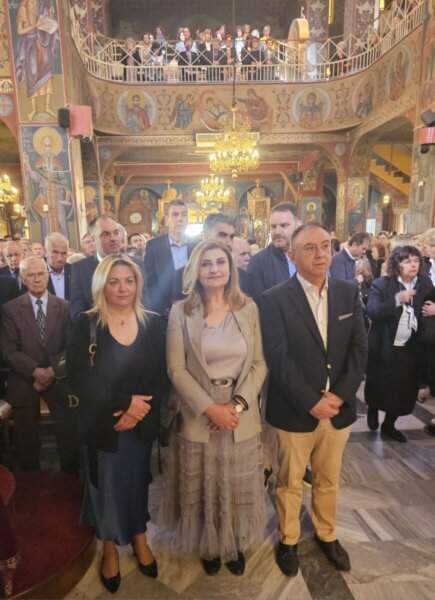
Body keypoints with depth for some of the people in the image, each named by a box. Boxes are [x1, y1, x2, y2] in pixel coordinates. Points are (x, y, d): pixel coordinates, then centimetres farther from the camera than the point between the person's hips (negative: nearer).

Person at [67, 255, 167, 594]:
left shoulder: (154, 323, -3)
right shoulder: (86, 324, -9)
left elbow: (162, 376, -4)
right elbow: (79, 378, -15)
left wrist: (138, 407, -18)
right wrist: (126, 400, -20)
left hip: (142, 422, 2)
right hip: (101, 423, -1)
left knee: (138, 482, 18)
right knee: (107, 486, 15)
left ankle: (139, 538, 45)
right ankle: (110, 548, 41)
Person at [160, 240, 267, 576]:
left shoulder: (248, 308, -3)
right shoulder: (181, 311, -8)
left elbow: (259, 364, -2)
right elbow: (176, 369, -9)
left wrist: (238, 404, -13)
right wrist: (209, 408, -16)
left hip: (242, 417, 2)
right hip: (198, 418, -1)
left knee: (239, 488, 17)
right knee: (202, 488, 16)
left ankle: (237, 546, 44)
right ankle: (210, 546, 43)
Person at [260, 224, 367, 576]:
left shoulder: (349, 293, 1)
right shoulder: (276, 299, -12)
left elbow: (359, 348, -1)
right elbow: (278, 358, -16)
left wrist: (340, 395, -11)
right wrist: (311, 401, -18)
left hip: (338, 407, 4)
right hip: (295, 410, -3)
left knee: (329, 479, 23)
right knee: (290, 482, 16)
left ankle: (327, 534, 47)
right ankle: (288, 540, 41)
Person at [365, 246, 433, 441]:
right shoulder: (381, 284, -11)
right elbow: (371, 311, -22)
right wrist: (396, 299, -32)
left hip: (410, 348, 4)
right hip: (384, 347, -4)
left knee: (404, 391, 11)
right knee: (379, 387, 11)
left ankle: (388, 425, 33)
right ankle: (372, 410, 43)